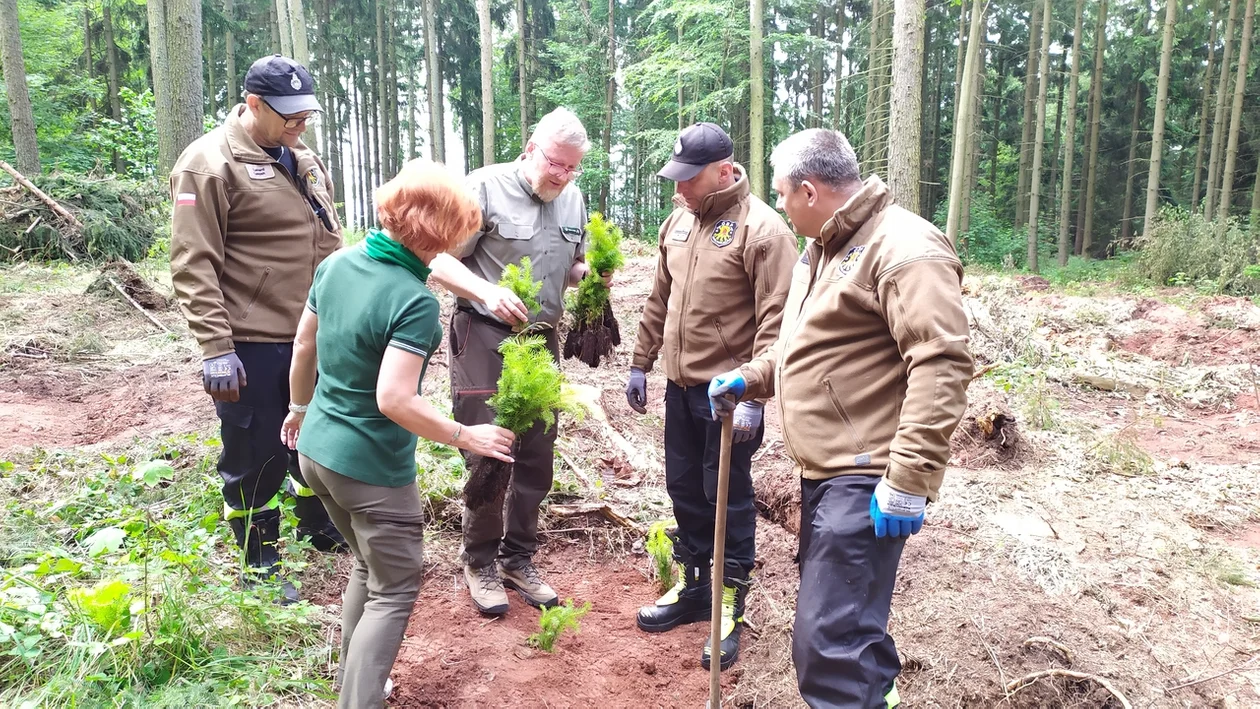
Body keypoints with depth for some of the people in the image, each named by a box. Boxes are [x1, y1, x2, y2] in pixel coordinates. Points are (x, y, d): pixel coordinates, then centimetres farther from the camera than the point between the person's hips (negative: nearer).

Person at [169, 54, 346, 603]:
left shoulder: (306, 162, 11)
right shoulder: (210, 163, -12)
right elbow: (193, 265, -16)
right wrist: (216, 346, -21)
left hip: (313, 334, 7)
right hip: (251, 343, -7)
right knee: (256, 457, 5)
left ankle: (320, 528, 43)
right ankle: (260, 566, 24)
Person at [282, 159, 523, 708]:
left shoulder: (337, 263, -1)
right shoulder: (415, 301, -25)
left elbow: (303, 347, 9)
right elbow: (394, 400, -29)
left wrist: (300, 407, 25)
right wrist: (465, 437, -17)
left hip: (316, 450, 8)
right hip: (370, 467, -8)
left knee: (368, 566, 27)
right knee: (394, 591, 9)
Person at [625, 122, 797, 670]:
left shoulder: (762, 229, -14)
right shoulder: (679, 221, 9)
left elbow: (775, 322, -18)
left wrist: (754, 396, -22)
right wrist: (641, 363, 16)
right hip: (680, 386, 7)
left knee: (727, 497, 4)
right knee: (684, 491, 16)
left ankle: (730, 608, 20)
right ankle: (692, 588, 33)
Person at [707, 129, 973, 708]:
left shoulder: (903, 248, -16)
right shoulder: (823, 248, 17)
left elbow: (942, 365, -24)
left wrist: (909, 478, -27)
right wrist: (749, 378, 16)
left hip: (865, 481, -10)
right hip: (823, 470, 10)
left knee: (831, 644, -10)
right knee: (843, 625, 22)